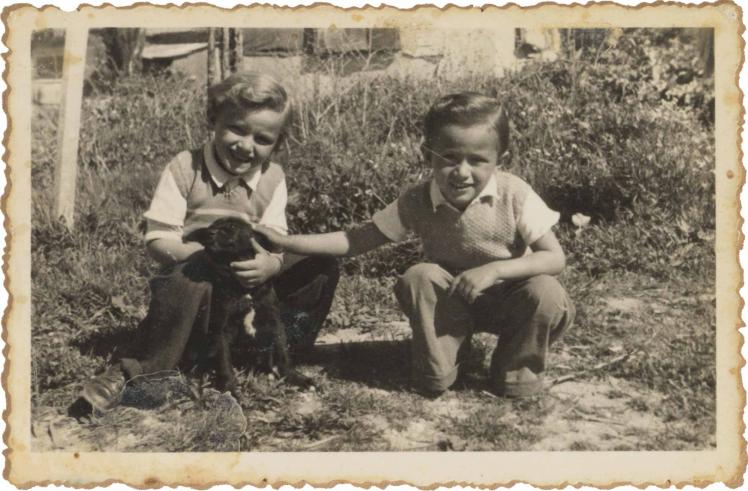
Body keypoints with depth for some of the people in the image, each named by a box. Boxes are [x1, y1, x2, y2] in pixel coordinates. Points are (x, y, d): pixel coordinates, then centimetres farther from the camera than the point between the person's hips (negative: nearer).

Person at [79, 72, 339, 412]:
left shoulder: (272, 178, 5)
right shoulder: (184, 169, -7)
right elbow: (156, 240, -10)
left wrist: (271, 264, -30)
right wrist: (204, 252, -29)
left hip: (250, 283, 4)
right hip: (196, 279, -4)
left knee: (322, 265, -11)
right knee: (188, 281, -40)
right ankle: (137, 373, -37)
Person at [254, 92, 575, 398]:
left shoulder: (515, 196, -23)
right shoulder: (418, 202, -17)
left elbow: (555, 258, -23)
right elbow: (359, 240, -14)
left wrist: (495, 269, -39)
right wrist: (287, 242, -23)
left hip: (511, 300, -1)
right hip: (454, 301, 2)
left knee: (546, 293, -30)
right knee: (418, 278, -26)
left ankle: (517, 373, -5)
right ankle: (436, 372, -9)